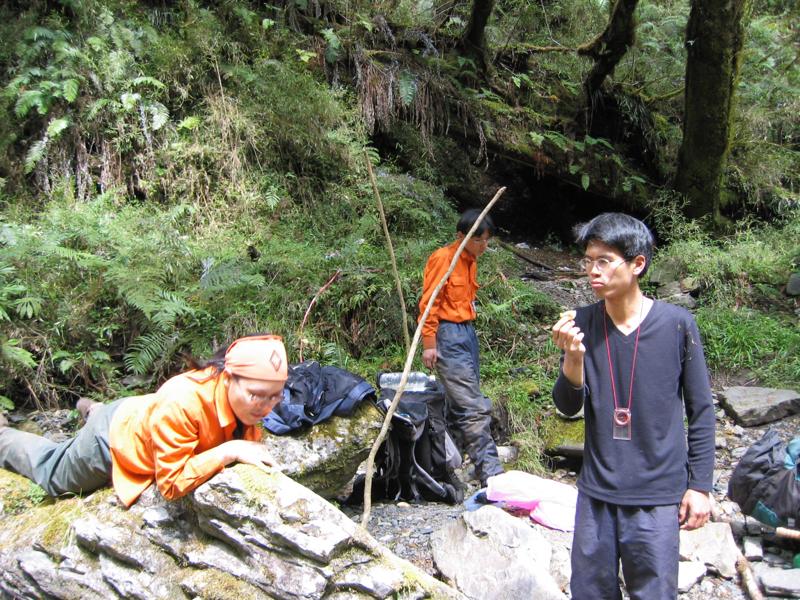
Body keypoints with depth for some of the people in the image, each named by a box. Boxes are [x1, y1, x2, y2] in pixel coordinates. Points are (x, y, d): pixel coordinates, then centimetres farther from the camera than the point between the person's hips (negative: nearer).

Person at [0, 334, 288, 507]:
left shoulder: (247, 402, -26)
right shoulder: (180, 404, -46)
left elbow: (247, 439, -6)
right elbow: (171, 484, -43)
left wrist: (250, 445, -26)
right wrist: (229, 451, -47)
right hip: (111, 439, -6)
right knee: (51, 476, 26)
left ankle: (94, 411, 58)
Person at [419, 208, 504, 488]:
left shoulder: (470, 261, 13)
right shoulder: (443, 258, -11)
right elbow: (429, 303, -12)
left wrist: (468, 332, 18)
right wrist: (429, 344, -14)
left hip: (468, 332, 9)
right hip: (448, 336, -9)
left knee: (459, 404, 11)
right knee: (474, 408, -11)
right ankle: (490, 472, -9)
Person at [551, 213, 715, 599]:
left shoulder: (677, 325, -10)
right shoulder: (581, 324, -4)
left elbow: (700, 411, -1)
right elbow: (568, 407, -4)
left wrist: (699, 485, 0)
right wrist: (573, 358, -22)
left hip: (657, 495, -2)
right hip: (597, 490, 3)